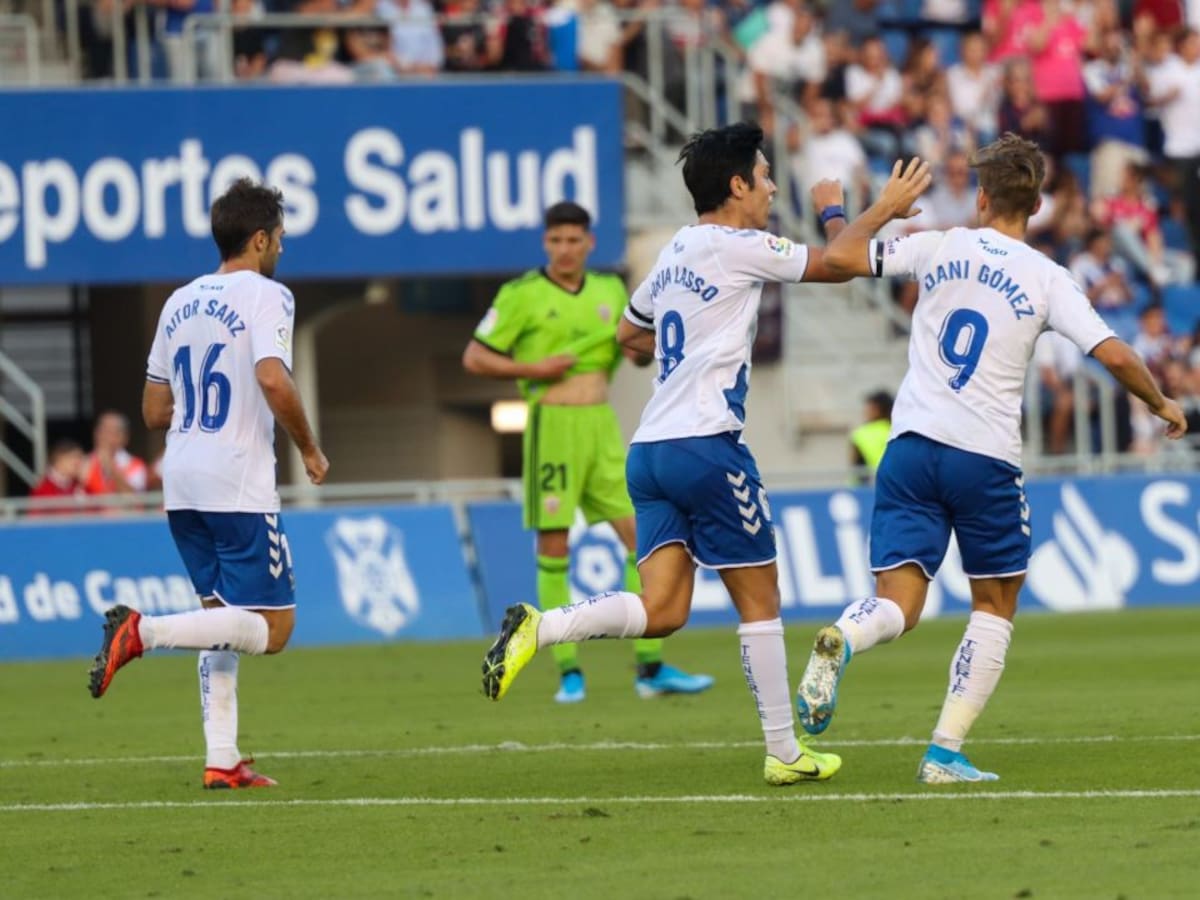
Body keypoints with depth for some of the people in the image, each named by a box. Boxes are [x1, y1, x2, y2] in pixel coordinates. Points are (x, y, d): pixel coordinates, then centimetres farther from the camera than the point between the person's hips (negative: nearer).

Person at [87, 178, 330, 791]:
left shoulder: (180, 302, 15)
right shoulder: (266, 297, -7)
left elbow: (154, 412, 17)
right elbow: (274, 381, -23)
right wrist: (309, 449, -9)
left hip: (181, 486, 8)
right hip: (239, 486, -8)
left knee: (224, 615, 16)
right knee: (272, 628, -4)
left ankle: (221, 759, 9)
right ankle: (144, 631, -21)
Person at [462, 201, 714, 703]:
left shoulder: (610, 291, 12)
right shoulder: (522, 295, -3)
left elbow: (641, 354, 23)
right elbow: (474, 359, -2)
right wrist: (533, 369, -13)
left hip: (603, 426, 5)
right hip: (552, 423, -5)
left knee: (643, 539, -1)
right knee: (553, 551, -4)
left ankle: (650, 668, 3)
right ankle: (568, 672, 1)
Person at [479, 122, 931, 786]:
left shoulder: (674, 253, 18)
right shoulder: (738, 247, -7)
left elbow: (629, 333, 32)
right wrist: (834, 211, 23)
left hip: (649, 450, 7)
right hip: (706, 445, -7)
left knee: (661, 611, -1)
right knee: (760, 601, 4)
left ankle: (538, 629, -20)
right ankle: (784, 753, 10)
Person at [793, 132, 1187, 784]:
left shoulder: (939, 247, 4)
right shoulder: (1046, 279, 0)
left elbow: (839, 258, 0)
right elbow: (1114, 356, -5)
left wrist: (884, 208, 18)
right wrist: (1162, 405, 13)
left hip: (913, 445, 2)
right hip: (987, 460, -1)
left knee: (897, 606, 0)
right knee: (995, 607, 16)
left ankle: (839, 641, -36)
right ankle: (945, 753, 6)